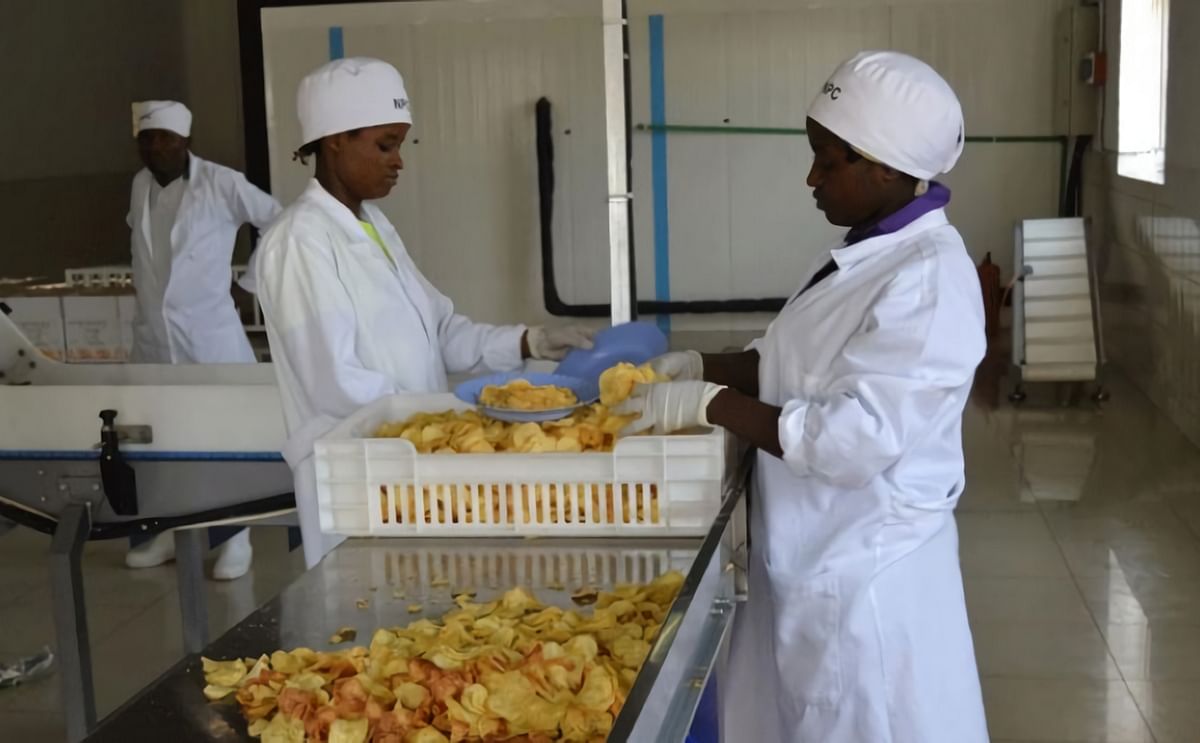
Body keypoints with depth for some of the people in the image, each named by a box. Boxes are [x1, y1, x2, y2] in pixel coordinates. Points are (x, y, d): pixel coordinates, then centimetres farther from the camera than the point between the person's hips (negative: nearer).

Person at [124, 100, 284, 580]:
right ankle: (169, 531, 29)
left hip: (208, 335, -6)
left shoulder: (222, 184, -12)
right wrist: (147, 286, 15)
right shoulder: (139, 186, 7)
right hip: (151, 337, 6)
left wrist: (254, 281, -3)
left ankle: (236, 538, 14)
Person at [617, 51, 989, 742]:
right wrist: (702, 367, 1)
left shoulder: (929, 280, -23)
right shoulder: (865, 253, 7)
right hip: (812, 554, 9)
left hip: (866, 570, -9)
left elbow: (855, 439, -28)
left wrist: (708, 403, -23)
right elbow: (795, 365, 16)